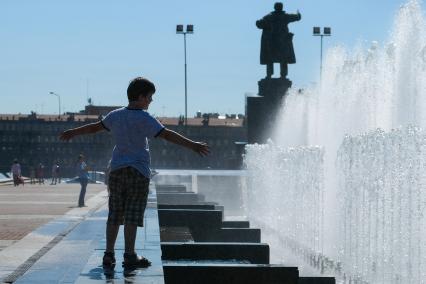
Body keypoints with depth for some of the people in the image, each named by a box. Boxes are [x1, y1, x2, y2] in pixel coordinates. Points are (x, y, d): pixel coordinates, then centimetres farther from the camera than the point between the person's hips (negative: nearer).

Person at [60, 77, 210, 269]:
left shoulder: (116, 115, 9)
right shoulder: (143, 119, -10)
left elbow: (95, 127, 23)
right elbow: (167, 134, -19)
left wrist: (73, 133, 40)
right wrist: (192, 145, -23)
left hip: (116, 170, 6)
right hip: (138, 171, -6)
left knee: (114, 214, 9)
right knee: (132, 215, -3)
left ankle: (109, 255, 11)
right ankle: (129, 256, -2)